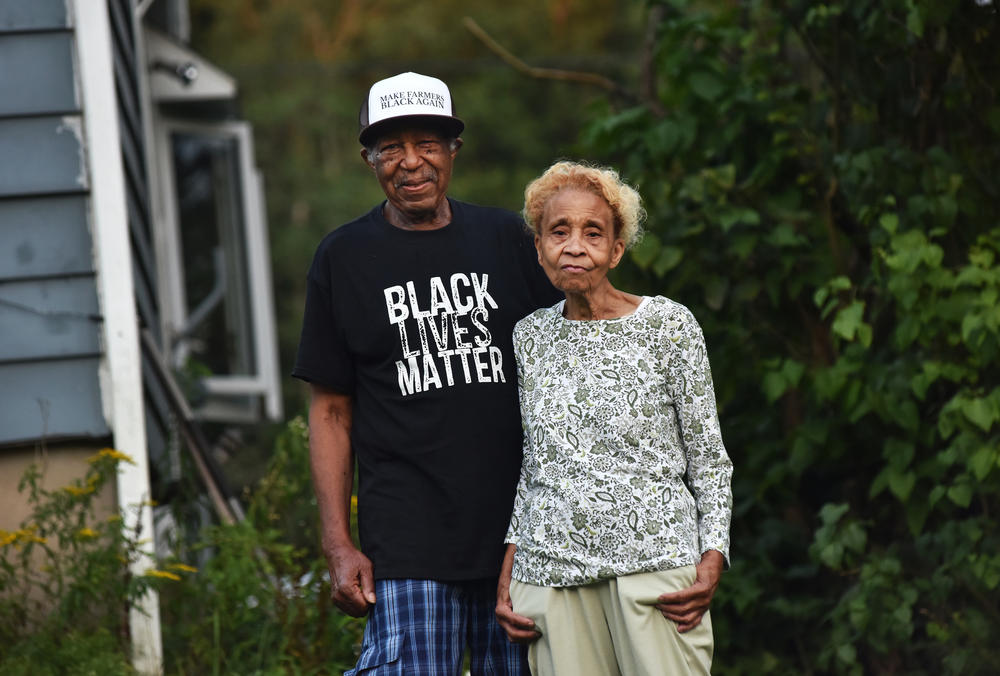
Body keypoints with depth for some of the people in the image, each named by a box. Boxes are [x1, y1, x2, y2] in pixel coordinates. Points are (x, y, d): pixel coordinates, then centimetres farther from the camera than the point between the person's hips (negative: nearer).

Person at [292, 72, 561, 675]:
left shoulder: (507, 239, 10)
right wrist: (338, 545, -1)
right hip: (407, 546, -2)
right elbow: (331, 411, 7)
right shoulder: (344, 257, 6)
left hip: (525, 535, 2)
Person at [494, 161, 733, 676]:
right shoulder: (529, 336, 12)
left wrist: (712, 560, -8)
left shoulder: (669, 325, 2)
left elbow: (709, 459, 4)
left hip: (653, 559, -3)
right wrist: (507, 575, 11)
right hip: (551, 571, 3)